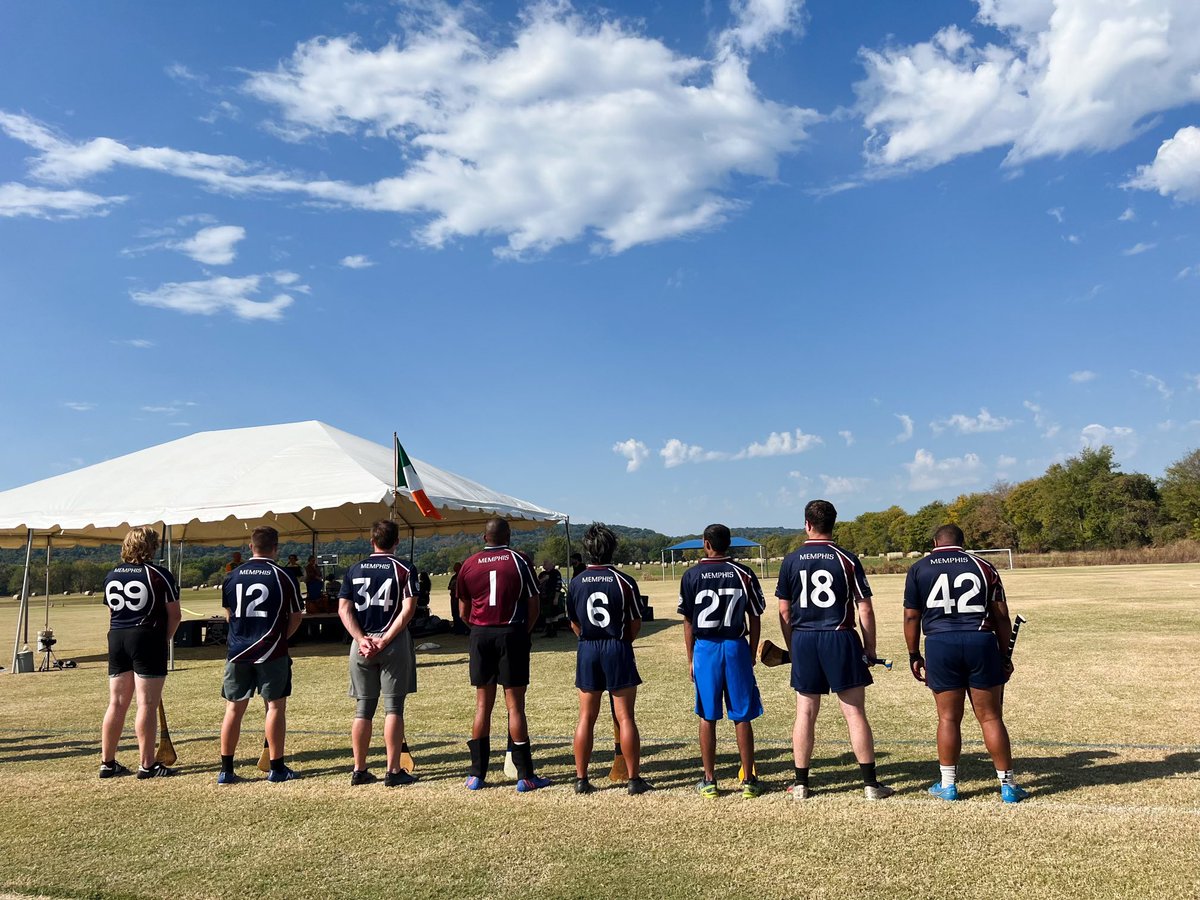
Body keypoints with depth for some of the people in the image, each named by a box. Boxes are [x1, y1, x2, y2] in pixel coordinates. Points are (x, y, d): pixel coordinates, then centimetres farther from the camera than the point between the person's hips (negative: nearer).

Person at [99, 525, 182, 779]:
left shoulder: (111, 576, 9)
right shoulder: (159, 575, -8)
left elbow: (112, 613, 15)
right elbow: (174, 615, -6)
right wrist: (165, 639, 7)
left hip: (117, 639, 6)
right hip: (147, 638, -6)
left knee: (117, 704, 13)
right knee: (147, 704, -2)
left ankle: (107, 763, 19)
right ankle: (147, 765, 2)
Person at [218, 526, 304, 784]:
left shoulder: (233, 576, 4)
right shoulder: (282, 577, -7)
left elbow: (228, 614, 16)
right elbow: (296, 617, 0)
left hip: (238, 651, 4)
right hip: (271, 652, -3)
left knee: (234, 708, 10)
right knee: (275, 706, 4)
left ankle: (226, 769, 13)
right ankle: (276, 768, 8)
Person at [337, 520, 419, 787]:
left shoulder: (354, 570, 7)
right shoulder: (404, 569, -3)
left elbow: (344, 609, 0)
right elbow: (408, 609, -14)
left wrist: (362, 639, -7)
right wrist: (385, 640, -14)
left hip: (362, 643, 3)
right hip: (394, 644, -3)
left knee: (364, 708, 11)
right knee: (393, 707, 2)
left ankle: (359, 770, 16)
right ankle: (393, 770, 3)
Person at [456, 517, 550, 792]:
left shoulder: (469, 564, 5)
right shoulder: (520, 561, -1)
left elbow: (463, 611, 11)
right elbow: (534, 607, -1)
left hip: (480, 635, 2)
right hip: (512, 633, -2)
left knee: (482, 705, 10)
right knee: (515, 705, 1)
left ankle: (477, 774, 14)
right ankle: (525, 775, 5)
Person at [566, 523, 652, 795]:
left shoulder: (576, 583, 0)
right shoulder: (624, 582, -9)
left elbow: (574, 624, 8)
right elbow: (635, 624, -2)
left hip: (587, 650, 3)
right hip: (617, 649, -3)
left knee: (586, 717, 10)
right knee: (625, 717, 3)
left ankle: (581, 778, 14)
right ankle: (634, 779, 9)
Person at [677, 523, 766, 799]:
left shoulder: (692, 575, -1)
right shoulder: (743, 574, 0)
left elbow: (688, 622, 2)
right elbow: (755, 619, 2)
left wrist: (691, 659, 9)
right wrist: (752, 653, 12)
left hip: (705, 648, 0)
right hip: (736, 646, 0)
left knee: (707, 717, 9)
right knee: (742, 717, 7)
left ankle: (709, 781, 13)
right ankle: (749, 780, 12)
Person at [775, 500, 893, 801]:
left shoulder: (791, 560, 1)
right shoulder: (847, 559, -3)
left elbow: (784, 610, 4)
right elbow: (865, 609, -3)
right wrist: (870, 647, 6)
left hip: (804, 641, 2)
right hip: (840, 640, -2)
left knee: (805, 714, 8)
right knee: (855, 713, 4)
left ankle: (801, 784, 15)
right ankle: (870, 783, 9)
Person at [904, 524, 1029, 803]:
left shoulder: (918, 569, 7)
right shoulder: (983, 566, 10)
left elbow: (911, 616, 5)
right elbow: (1001, 616, 8)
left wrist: (914, 656, 12)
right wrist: (1005, 655, 15)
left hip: (940, 644, -1)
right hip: (981, 643, 1)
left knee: (948, 718, 8)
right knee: (991, 717, 8)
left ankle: (948, 784, 16)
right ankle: (1008, 785, 16)